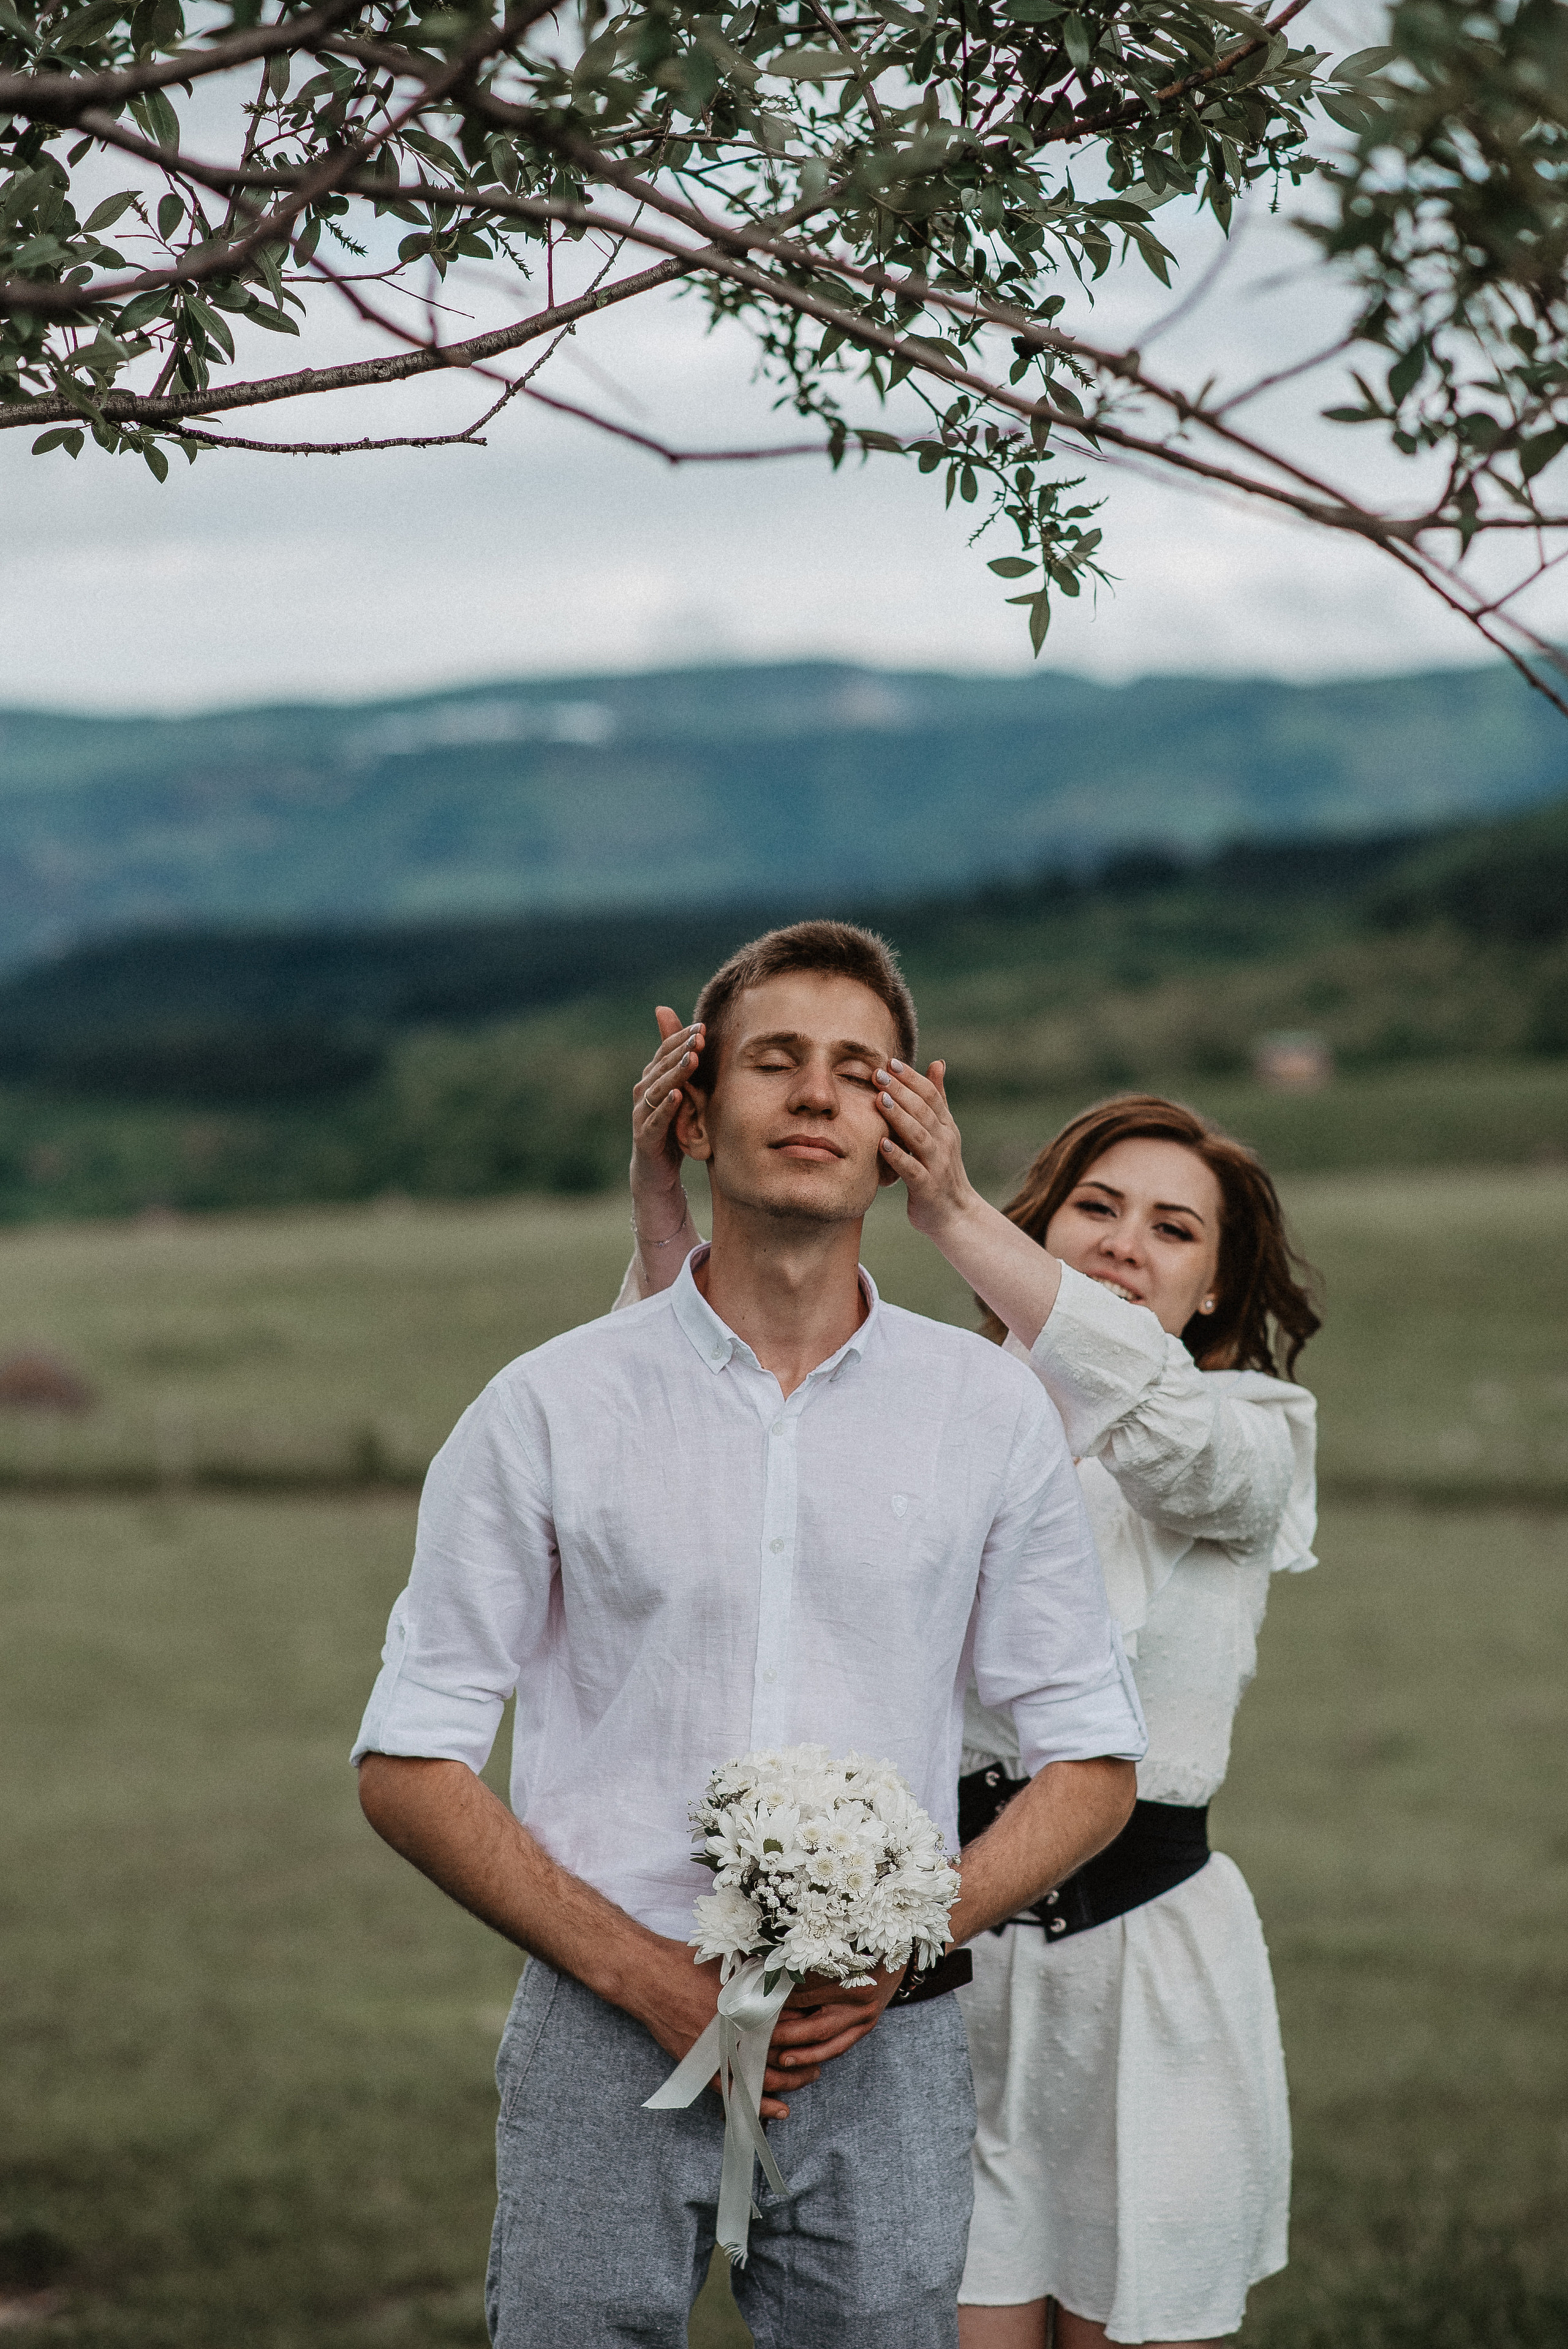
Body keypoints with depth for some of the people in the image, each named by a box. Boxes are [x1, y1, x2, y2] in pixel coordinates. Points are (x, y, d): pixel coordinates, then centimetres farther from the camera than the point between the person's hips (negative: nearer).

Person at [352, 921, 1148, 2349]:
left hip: (882, 2055, 1)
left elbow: (1091, 1763, 9)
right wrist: (647, 1974, -9)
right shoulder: (548, 1410, 1)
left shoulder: (993, 1412, 5)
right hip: (607, 2045, -1)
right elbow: (410, 1766, 1)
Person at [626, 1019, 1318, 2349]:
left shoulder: (1253, 1438, 1)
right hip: (941, 1952, 1)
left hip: (1151, 1954, -1)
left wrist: (955, 1213, -34)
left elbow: (1163, 1426, -24)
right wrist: (659, 1205, -26)